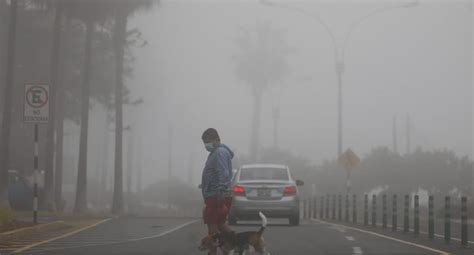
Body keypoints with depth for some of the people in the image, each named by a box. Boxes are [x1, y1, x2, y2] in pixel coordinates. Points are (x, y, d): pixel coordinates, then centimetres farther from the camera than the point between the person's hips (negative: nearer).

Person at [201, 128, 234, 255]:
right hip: (215, 196, 10)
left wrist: (220, 193, -29)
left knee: (212, 225, -5)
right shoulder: (216, 152, 19)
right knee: (220, 224, 14)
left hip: (217, 196, -10)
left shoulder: (220, 152, -14)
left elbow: (223, 174, -23)